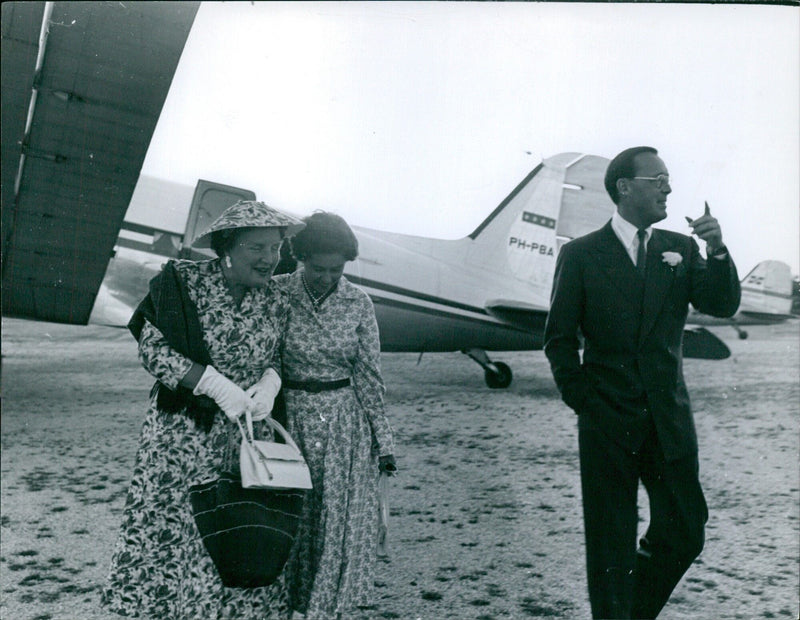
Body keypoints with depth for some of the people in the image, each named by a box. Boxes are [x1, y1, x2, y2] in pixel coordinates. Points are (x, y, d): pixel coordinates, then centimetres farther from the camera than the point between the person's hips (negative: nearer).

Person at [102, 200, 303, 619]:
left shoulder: (276, 303, 4)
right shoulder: (182, 282, -9)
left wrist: (270, 381, -9)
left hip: (244, 439, 4)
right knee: (166, 528, 2)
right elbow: (151, 348, -11)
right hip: (181, 434, -3)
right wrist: (215, 383, -20)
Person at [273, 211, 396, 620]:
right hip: (288, 420, 0)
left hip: (345, 422, 1)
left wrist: (383, 441, 3)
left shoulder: (358, 304, -2)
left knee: (344, 521, 1)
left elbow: (369, 375, 2)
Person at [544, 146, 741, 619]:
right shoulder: (581, 255, -2)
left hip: (670, 420, 4)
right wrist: (584, 403, -4)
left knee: (685, 535, 10)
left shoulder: (680, 249, 8)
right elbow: (560, 339, -1)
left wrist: (717, 251, -18)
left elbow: (723, 306, -3)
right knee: (611, 548, 7)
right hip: (608, 421, -3)